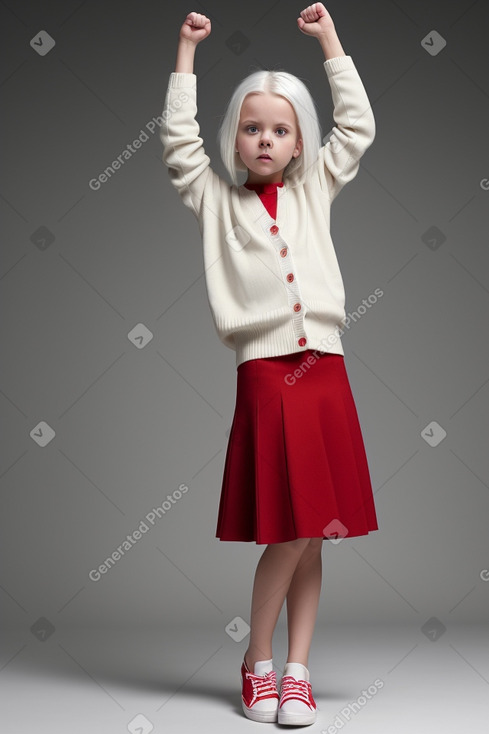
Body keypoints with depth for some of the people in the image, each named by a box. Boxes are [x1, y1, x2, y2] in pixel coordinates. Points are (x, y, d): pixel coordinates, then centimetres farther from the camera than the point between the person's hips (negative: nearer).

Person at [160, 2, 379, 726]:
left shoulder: (314, 192, 16)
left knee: (310, 537, 5)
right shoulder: (217, 201, 11)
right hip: (264, 373, -3)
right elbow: (179, 138, 6)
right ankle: (257, 660, 15)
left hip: (324, 370, 3)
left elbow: (357, 125, 17)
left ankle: (296, 671, 16)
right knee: (290, 534, -6)